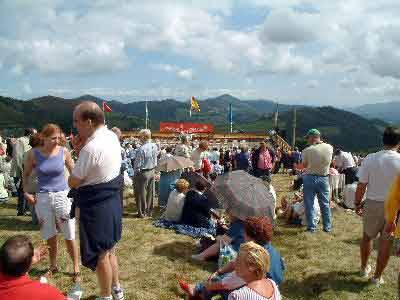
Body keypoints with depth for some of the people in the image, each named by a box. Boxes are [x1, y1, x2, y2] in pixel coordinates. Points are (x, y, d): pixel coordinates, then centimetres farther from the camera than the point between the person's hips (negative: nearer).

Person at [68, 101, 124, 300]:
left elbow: (72, 182, -16)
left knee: (100, 255, 9)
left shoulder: (91, 147, -26)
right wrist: (80, 151, -2)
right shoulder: (112, 136, 2)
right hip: (112, 200, 9)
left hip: (96, 207, -9)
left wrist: (78, 151, -9)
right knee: (109, 249, 24)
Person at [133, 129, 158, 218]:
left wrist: (135, 173, -6)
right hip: (152, 171, 7)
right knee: (150, 192, 16)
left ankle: (142, 212, 16)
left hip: (143, 173, -7)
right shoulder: (154, 146, -3)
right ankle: (149, 211, 27)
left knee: (141, 193, 7)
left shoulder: (141, 149, -23)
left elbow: (138, 164, -18)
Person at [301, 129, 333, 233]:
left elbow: (305, 165, -1)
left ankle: (311, 227, 13)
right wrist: (321, 142, 16)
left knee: (309, 204, 8)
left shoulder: (307, 150, -14)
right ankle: (327, 226, 24)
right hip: (324, 178, 3)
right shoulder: (329, 147, -5)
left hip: (310, 178, -3)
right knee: (325, 204, 15)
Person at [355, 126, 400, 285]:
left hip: (372, 203, 1)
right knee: (386, 242, 14)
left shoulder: (370, 159, -12)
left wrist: (357, 203, 5)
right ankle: (377, 276, 26)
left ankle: (364, 268, 39)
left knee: (367, 236, 21)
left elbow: (361, 186, -10)